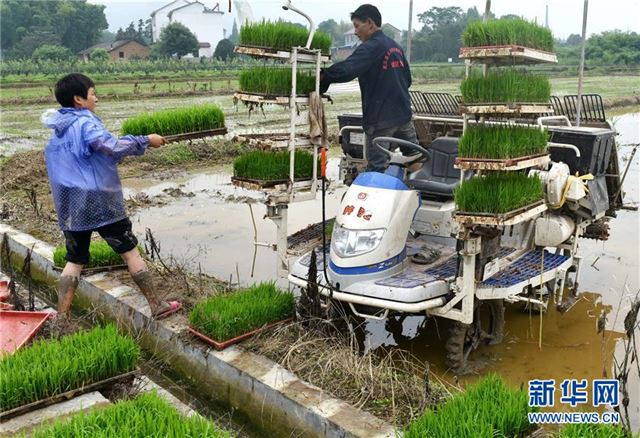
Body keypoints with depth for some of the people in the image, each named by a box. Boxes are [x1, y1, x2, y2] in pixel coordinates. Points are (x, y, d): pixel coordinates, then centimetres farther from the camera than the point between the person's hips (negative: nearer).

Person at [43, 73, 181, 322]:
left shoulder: (57, 131, 13)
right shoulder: (85, 123, -13)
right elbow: (113, 147, -27)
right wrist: (146, 141, -18)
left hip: (70, 207, 7)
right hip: (100, 203, -7)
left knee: (74, 260, 13)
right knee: (130, 252, 3)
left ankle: (61, 318, 9)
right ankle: (157, 306, 10)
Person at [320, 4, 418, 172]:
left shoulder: (370, 47, -12)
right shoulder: (395, 46, 14)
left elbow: (346, 70, -27)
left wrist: (322, 76, -18)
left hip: (380, 118, -8)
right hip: (404, 114, 8)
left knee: (376, 167, -3)